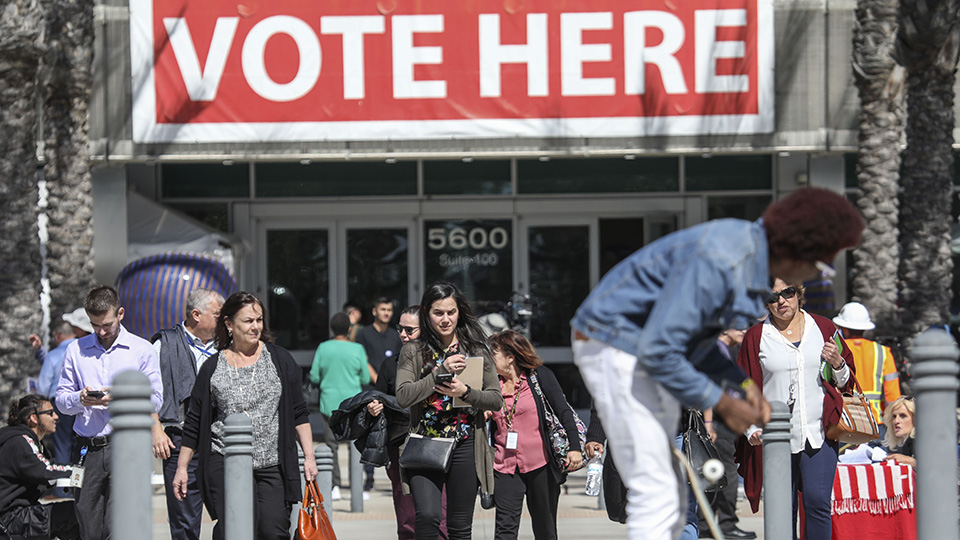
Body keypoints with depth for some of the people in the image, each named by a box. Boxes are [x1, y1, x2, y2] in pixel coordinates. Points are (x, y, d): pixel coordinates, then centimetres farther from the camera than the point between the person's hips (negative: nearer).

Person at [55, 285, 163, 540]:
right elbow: (61, 399, 14)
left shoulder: (143, 350, 6)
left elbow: (155, 401, 2)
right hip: (88, 449, 3)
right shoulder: (76, 350, 13)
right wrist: (80, 399, -9)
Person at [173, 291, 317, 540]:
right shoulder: (212, 368, 6)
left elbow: (299, 413, 9)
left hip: (272, 464, 0)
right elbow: (194, 423, 11)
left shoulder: (279, 359, 7)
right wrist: (182, 467, 9)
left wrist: (309, 457, 4)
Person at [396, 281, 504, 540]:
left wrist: (465, 392, -13)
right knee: (428, 516, -21)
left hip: (465, 446, 2)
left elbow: (496, 400, 5)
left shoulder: (476, 350, 7)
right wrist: (441, 370, -15)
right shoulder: (413, 352, 4)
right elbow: (403, 396, -8)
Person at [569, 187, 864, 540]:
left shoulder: (753, 257, 4)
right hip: (615, 348, -10)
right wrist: (721, 404, -19)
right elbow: (658, 350, -29)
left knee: (668, 494, 12)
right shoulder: (718, 262, -28)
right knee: (655, 495, -14)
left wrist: (741, 384, -1)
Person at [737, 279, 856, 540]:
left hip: (819, 434, 0)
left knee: (817, 501, -14)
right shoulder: (756, 337, 7)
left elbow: (846, 381, 18)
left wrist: (838, 364, -5)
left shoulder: (822, 328, 10)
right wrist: (751, 429, -4)